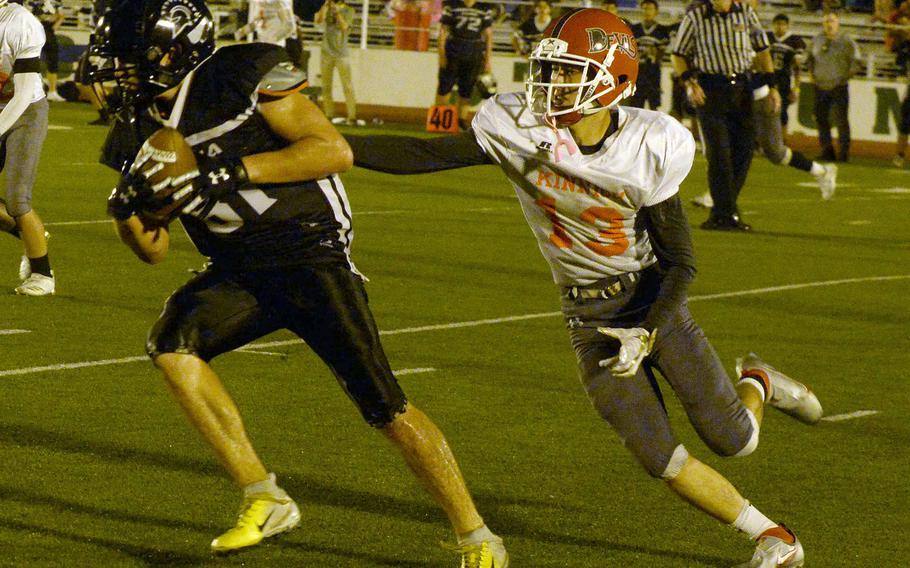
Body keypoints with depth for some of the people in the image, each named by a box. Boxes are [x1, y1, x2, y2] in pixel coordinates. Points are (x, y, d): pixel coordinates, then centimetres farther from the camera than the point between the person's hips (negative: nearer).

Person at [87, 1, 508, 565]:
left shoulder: (243, 75, -13)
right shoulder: (138, 134, 6)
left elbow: (336, 151, -19)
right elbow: (154, 249, 12)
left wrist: (231, 170, -25)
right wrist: (127, 211, -10)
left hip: (311, 255, -6)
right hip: (240, 270, 6)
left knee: (383, 405, -9)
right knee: (171, 342, -20)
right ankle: (265, 500, -11)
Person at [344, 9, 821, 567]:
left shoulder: (650, 150, -19)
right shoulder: (519, 128, -15)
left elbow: (681, 262, -12)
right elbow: (426, 156, -16)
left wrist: (648, 332, -23)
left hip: (654, 298, -1)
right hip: (590, 317, 1)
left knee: (734, 440, 3)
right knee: (662, 459, -6)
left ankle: (757, 384, 40)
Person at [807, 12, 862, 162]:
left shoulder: (846, 41, -3)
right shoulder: (817, 40, 10)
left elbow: (857, 61, 0)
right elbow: (810, 58, 24)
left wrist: (847, 76, -4)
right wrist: (811, 74, 13)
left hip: (839, 87, -5)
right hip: (821, 86, 5)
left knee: (841, 120, -8)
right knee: (821, 119, 5)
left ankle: (844, 152, -4)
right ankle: (827, 150, 14)